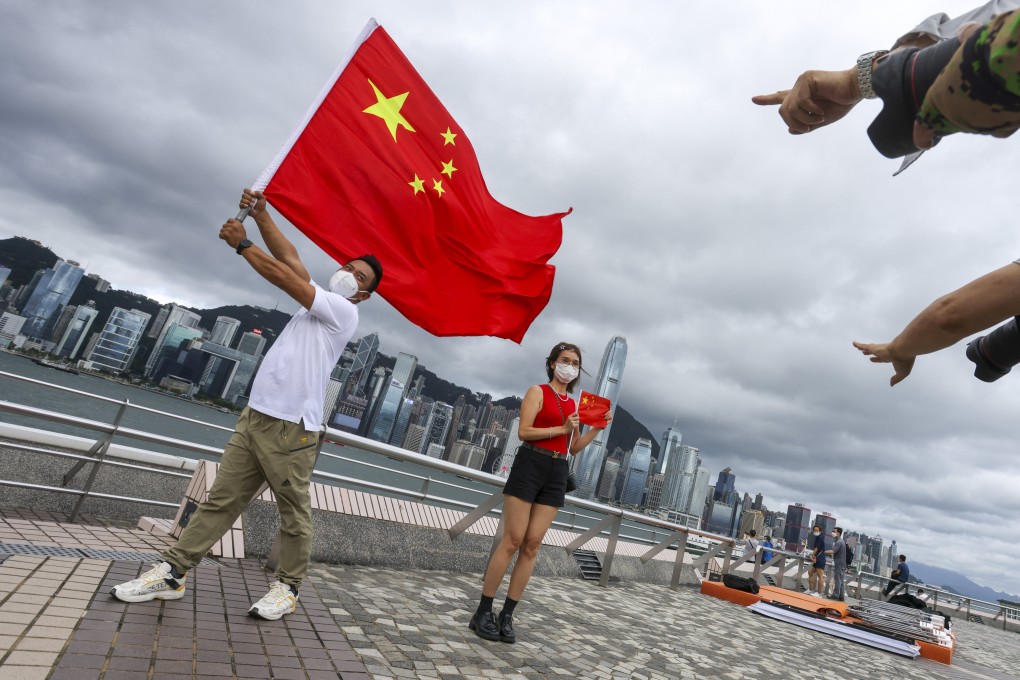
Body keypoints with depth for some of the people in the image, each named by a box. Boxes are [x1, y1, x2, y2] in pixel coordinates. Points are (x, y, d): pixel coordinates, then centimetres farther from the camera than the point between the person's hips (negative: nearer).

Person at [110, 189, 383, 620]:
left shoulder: (343, 310, -4)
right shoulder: (319, 303, 20)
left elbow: (287, 278, -9)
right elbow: (290, 258, 15)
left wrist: (242, 244, 0)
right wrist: (261, 215, 8)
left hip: (292, 429, -8)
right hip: (254, 417, 8)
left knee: (294, 513, 3)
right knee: (221, 500, 10)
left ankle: (287, 588, 17)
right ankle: (173, 573, 17)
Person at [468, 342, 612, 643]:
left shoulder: (574, 404, 18)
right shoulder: (537, 391, 1)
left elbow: (574, 448, 18)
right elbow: (524, 431, -10)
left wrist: (598, 428, 8)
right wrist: (561, 428, -12)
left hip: (557, 473, 5)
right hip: (530, 464, -5)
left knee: (532, 545, 3)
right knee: (513, 540, -5)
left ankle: (507, 616, 10)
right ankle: (483, 612, 5)